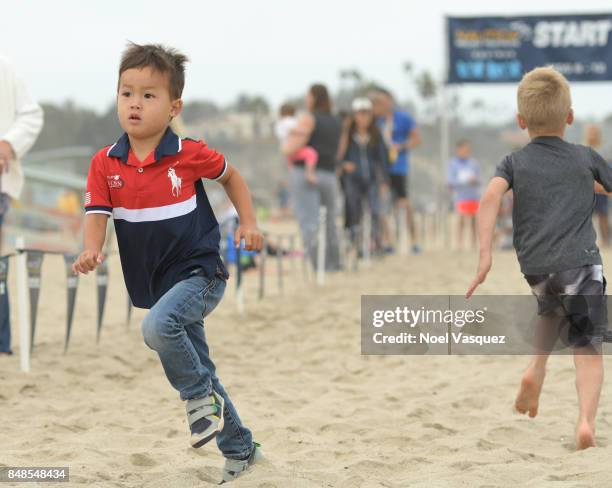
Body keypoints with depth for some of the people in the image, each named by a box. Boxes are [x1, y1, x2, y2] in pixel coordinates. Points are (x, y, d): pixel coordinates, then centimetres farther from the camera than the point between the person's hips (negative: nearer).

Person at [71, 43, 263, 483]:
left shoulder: (190, 154, -12)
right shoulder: (105, 164, -5)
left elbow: (230, 176, 8)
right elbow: (97, 214, -10)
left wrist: (249, 222, -2)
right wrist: (92, 250, -31)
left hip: (199, 271, -5)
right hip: (157, 284, 5)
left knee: (158, 325, -34)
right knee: (198, 373, 15)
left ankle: (200, 397, -11)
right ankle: (240, 451, 31)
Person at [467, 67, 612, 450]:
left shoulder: (514, 163, 10)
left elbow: (491, 196, -8)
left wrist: (485, 255, -11)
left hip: (535, 267, 2)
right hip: (581, 261, -2)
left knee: (551, 307, 36)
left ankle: (537, 368, 17)